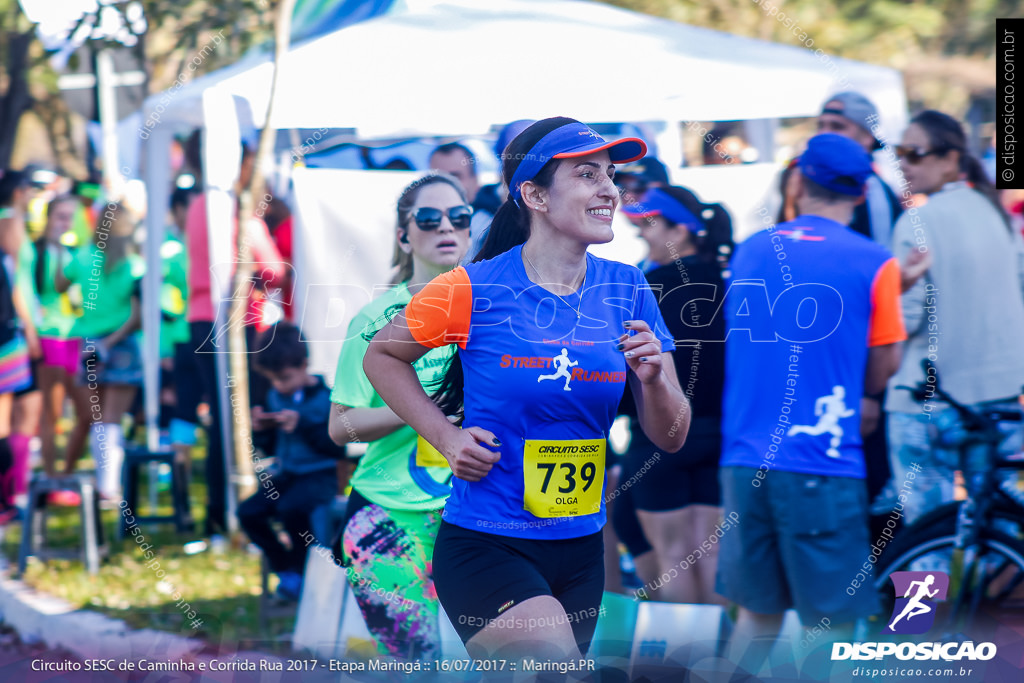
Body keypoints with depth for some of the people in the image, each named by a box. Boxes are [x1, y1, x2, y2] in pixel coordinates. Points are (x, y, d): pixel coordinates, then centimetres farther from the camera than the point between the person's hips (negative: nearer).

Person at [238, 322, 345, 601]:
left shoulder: (324, 399, -11)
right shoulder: (275, 397, 8)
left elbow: (337, 448, -19)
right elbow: (269, 448, 18)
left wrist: (303, 426, -24)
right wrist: (261, 429, -4)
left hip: (318, 477, -7)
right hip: (284, 475, 7)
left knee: (291, 508, -34)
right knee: (248, 512, -14)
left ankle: (302, 571, -9)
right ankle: (284, 566, 5)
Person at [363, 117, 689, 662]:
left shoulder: (626, 293, 0)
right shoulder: (472, 292, -10)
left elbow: (670, 438, 3)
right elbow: (381, 357, 7)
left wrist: (655, 381, -18)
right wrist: (446, 436, -5)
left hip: (581, 551, 5)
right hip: (485, 549, -5)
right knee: (557, 667, -26)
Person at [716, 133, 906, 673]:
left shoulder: (749, 251, 8)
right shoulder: (873, 264, -6)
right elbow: (880, 374, -2)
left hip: (743, 462, 5)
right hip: (822, 467, -5)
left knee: (758, 613, 16)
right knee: (831, 625, 2)